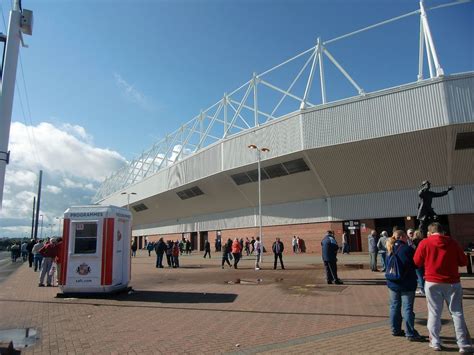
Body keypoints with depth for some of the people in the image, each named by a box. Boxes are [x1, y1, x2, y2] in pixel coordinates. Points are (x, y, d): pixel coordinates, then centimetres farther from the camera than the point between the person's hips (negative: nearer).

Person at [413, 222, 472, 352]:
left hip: (432, 283, -1)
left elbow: (417, 262, -2)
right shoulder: (452, 242, 0)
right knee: (457, 313, 11)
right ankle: (463, 344, 14)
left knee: (434, 313, 8)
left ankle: (435, 342, 14)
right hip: (452, 282, 1)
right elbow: (463, 262, 6)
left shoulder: (424, 243, -4)